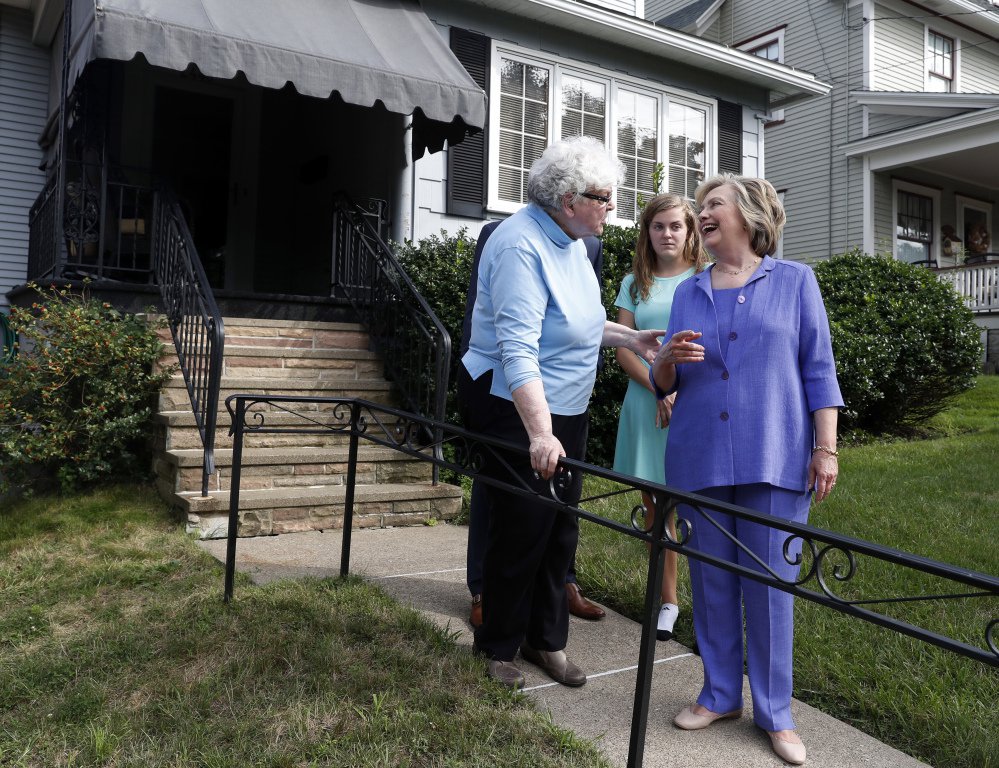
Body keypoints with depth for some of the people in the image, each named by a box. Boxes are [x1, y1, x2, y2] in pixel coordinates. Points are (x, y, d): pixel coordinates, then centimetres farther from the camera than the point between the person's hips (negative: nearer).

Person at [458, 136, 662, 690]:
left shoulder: (571, 241, 8)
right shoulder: (522, 246, -23)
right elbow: (518, 348, -33)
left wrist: (629, 338, 8)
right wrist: (539, 433, -40)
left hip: (566, 408, 9)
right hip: (514, 411, -9)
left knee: (561, 527, 14)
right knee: (522, 528, 1)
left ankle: (546, 640, 30)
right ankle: (498, 648, 23)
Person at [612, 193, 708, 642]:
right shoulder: (635, 284, 12)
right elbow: (623, 349, 5)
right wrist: (661, 390, -10)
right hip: (647, 404, 3)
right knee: (655, 505, 8)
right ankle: (668, 600, 20)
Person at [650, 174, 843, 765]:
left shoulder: (794, 281, 5)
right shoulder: (688, 292, 12)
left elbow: (819, 369, 2)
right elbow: (665, 383, 12)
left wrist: (826, 447, -5)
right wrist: (670, 359, -10)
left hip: (775, 460, -3)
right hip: (700, 457, 3)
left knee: (771, 583, 3)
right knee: (711, 581, 10)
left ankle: (775, 712, 19)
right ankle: (720, 695, 27)